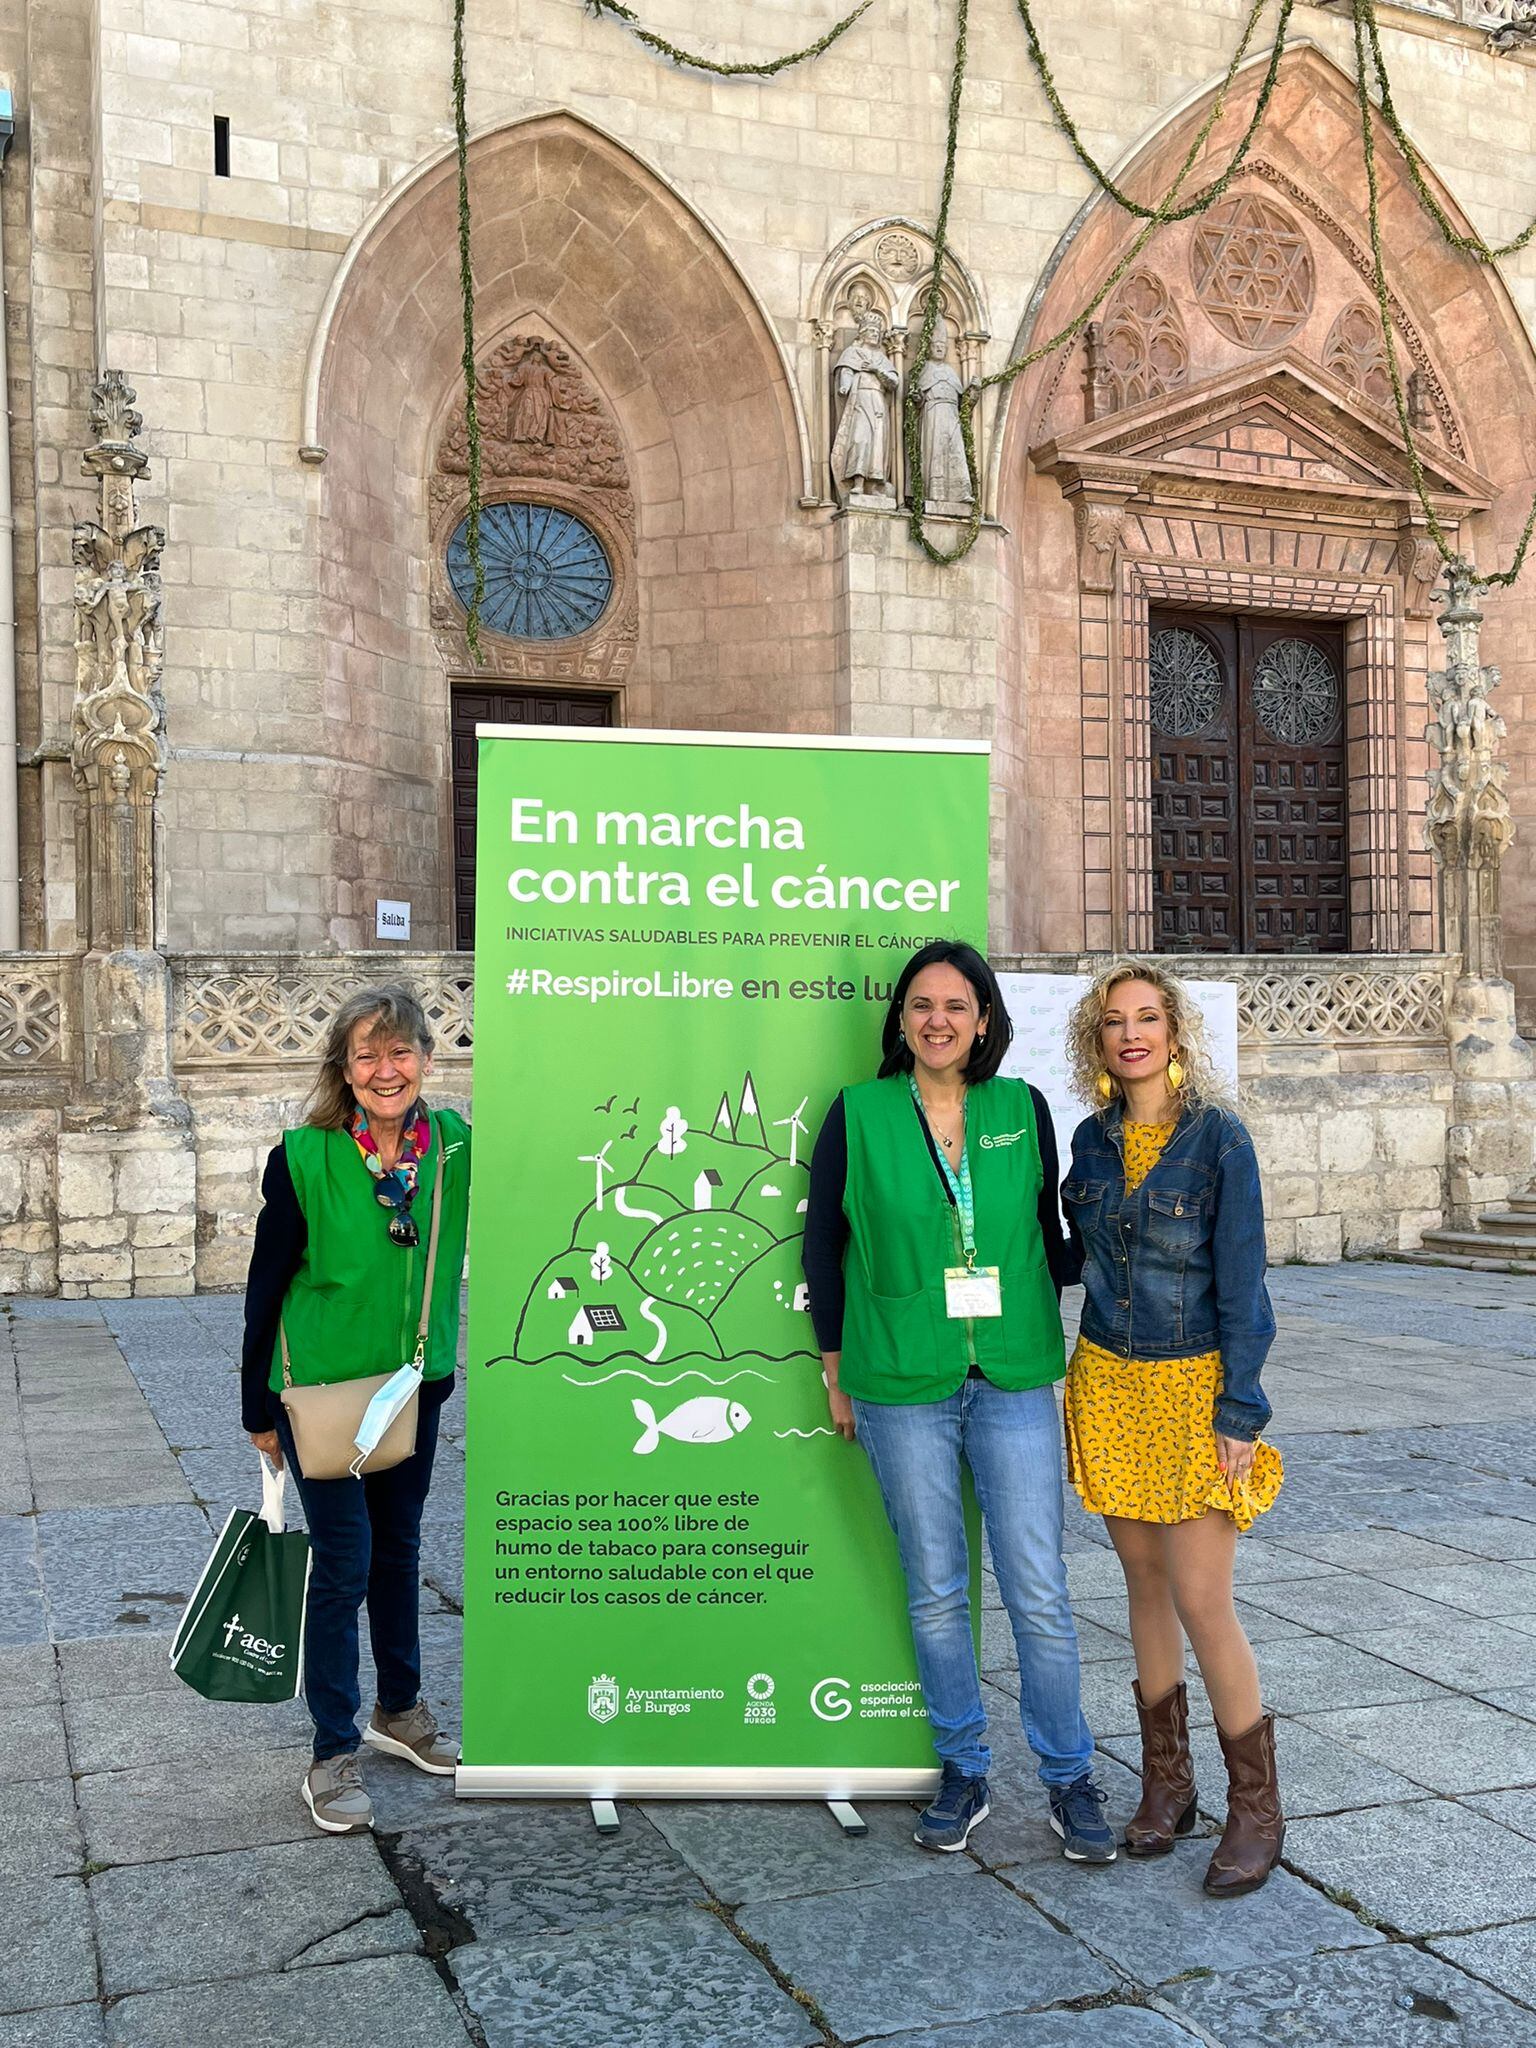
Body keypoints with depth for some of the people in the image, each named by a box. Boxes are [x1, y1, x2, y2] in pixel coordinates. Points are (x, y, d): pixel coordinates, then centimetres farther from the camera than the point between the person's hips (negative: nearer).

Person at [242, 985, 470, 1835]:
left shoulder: (453, 1144, -7)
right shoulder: (304, 1159, -17)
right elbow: (266, 1287, -9)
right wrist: (259, 1410, -4)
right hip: (320, 1389, -4)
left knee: (398, 1549, 18)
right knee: (343, 1563, -1)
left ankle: (399, 1710, 37)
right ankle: (333, 1756, 15)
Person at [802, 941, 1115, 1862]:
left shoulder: (1023, 1110, 3)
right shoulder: (858, 1114, -1)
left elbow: (1051, 1234, 11)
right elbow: (824, 1245, 5)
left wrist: (1056, 1349, 8)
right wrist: (836, 1373, 6)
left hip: (1015, 1382, 1)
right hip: (902, 1388, 0)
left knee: (1039, 1593, 2)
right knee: (935, 1592, 10)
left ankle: (1070, 1778, 19)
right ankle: (964, 1773, 26)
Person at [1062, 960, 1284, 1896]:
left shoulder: (1219, 1137, -10)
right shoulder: (1092, 1139, 4)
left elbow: (1241, 1282, -10)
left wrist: (1240, 1411, -12)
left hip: (1194, 1383, -5)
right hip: (1108, 1380, 5)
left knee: (1202, 1601, -6)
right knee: (1144, 1581, 12)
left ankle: (1256, 1807, 12)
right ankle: (1167, 1783, 26)